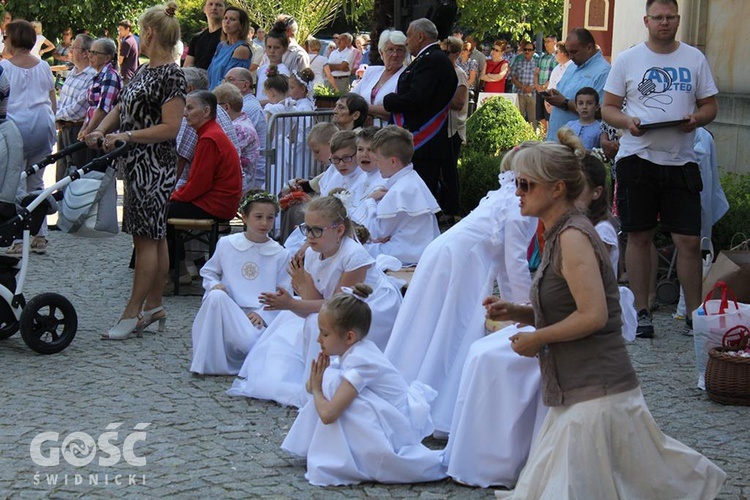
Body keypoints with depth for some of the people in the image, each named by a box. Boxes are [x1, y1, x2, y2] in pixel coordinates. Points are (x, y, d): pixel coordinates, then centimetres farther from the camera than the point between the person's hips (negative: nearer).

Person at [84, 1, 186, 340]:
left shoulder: (171, 75, -14)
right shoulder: (144, 71, 15)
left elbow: (170, 127, -19)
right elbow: (122, 107, 20)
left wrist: (127, 136, -20)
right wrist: (101, 130, 2)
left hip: (154, 166, -9)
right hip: (136, 165, 9)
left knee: (147, 238, -6)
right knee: (153, 237, 13)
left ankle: (133, 312, -3)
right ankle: (154, 305, 19)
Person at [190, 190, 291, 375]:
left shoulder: (280, 255, 6)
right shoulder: (226, 244, 8)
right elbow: (208, 271, 20)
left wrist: (263, 314, -10)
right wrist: (214, 285, -4)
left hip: (256, 318, -2)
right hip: (226, 311, 2)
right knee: (216, 295, -35)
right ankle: (208, 362, -23)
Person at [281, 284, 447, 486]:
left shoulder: (359, 362, -24)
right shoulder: (359, 348, 5)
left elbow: (327, 414, -31)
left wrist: (316, 390, -10)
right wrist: (317, 382, -8)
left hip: (396, 429, -10)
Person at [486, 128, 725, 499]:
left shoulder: (573, 237, -17)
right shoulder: (559, 235, 14)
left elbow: (593, 316, -24)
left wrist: (536, 339, -14)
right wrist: (514, 312, 7)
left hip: (596, 392, -10)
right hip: (578, 391, 10)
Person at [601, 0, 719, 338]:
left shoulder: (695, 59, 9)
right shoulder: (627, 60, 6)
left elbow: (710, 106, 11)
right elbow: (608, 107, 7)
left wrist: (697, 119, -11)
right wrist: (627, 122, -14)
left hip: (681, 160, 1)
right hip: (637, 156, -1)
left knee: (690, 240, -3)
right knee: (639, 237, 4)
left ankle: (694, 313, 6)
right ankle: (641, 312, 13)